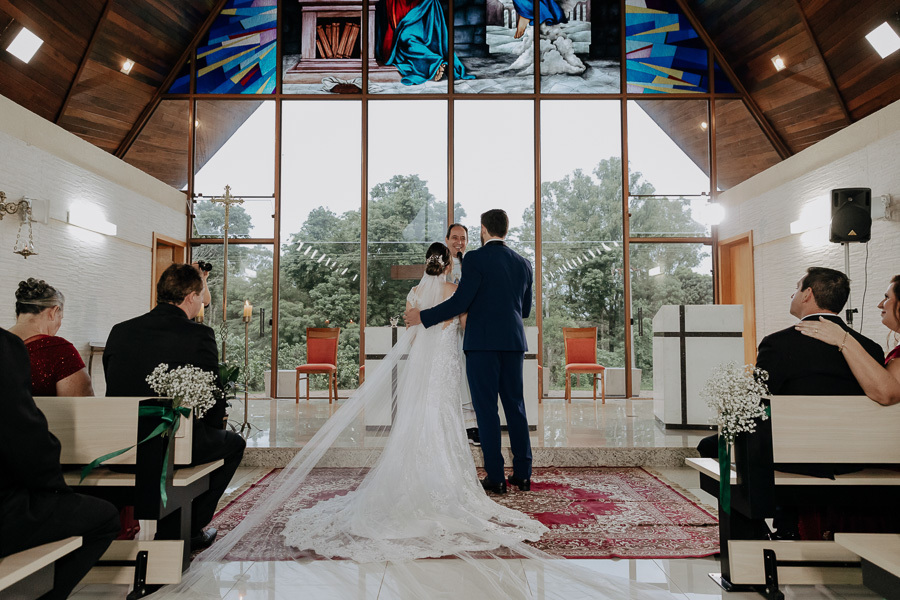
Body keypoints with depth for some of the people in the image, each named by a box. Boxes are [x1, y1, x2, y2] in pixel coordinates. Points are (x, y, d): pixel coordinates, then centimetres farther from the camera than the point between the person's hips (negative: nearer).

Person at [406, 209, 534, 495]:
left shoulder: (476, 259, -7)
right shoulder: (523, 263, 11)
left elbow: (460, 302, -12)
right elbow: (526, 309, 16)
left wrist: (423, 317, -3)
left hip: (482, 342, -5)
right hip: (514, 342, 6)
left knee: (486, 409, 1)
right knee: (515, 406, 12)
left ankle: (495, 477, 4)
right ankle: (522, 474, 17)